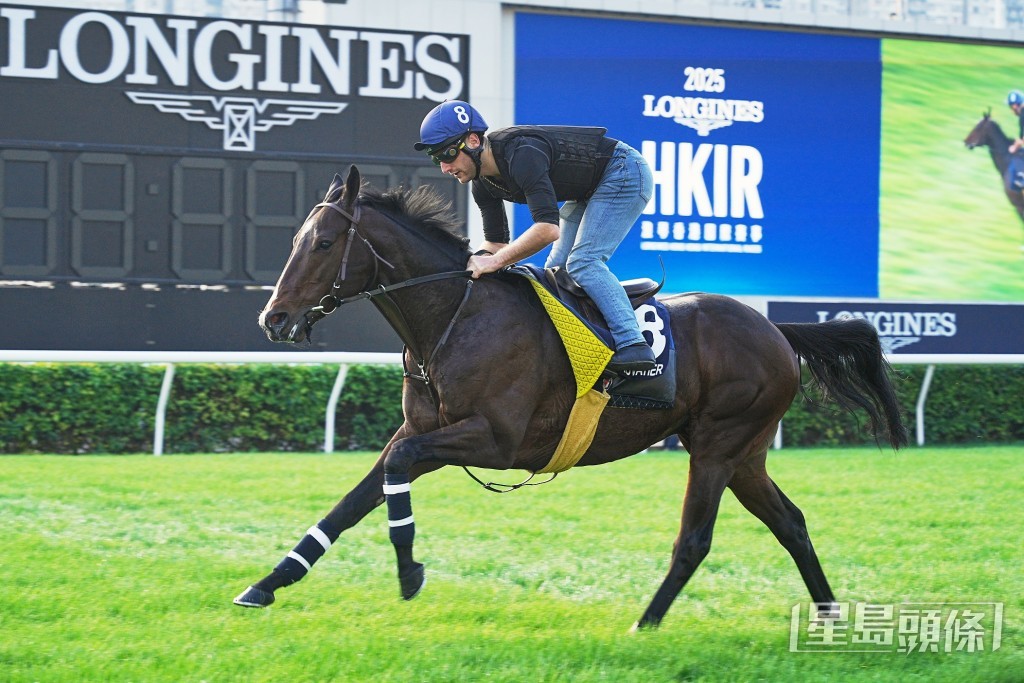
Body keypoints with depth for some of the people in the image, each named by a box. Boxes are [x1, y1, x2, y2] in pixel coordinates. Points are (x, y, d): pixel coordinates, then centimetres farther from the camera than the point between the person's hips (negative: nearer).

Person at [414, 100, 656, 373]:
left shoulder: (521, 154, -35)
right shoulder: (483, 184, -5)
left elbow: (548, 228, -42)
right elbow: (495, 242, 4)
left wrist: (495, 261, -40)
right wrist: (473, 263, -15)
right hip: (588, 192, 10)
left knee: (583, 263, -21)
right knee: (557, 270, 6)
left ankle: (633, 346, -29)